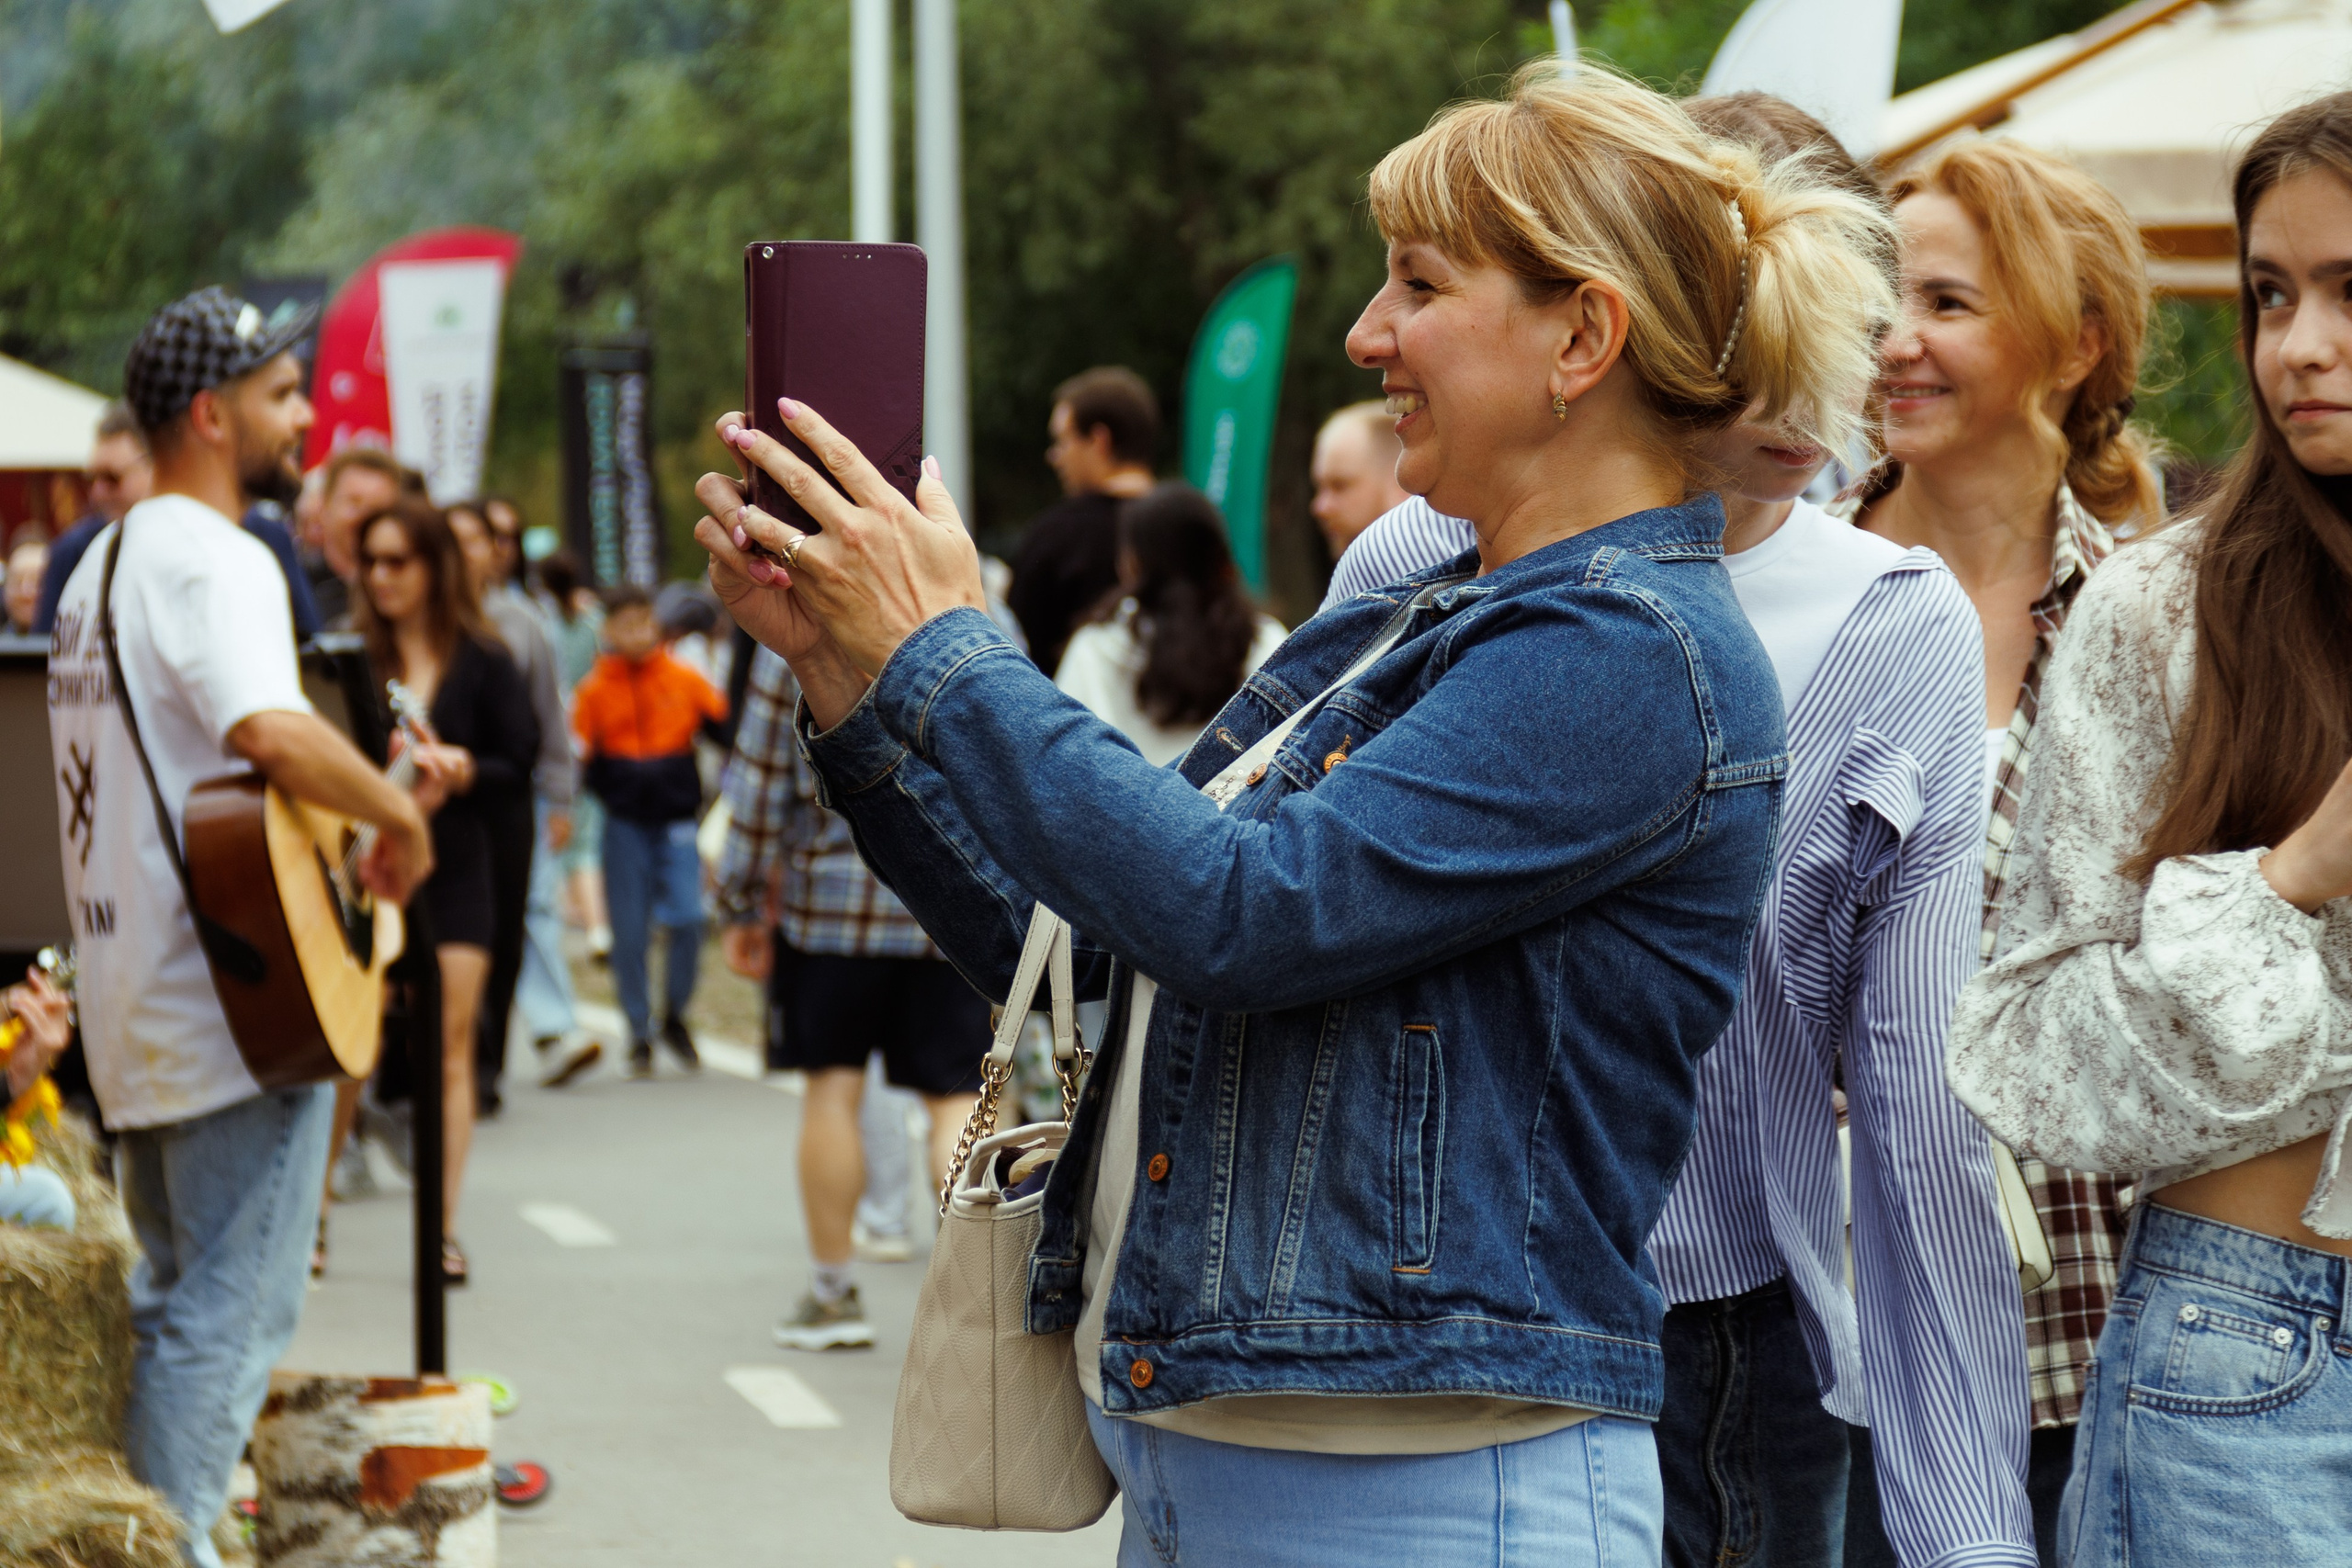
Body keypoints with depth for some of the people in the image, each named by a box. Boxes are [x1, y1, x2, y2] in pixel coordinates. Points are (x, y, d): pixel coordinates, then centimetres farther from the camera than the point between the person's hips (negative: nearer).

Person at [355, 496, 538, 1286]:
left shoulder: (484, 662, 3)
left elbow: (520, 770, 2)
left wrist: (462, 770, -15)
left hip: (453, 867, 0)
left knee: (451, 1045, 1)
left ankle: (444, 1229, 7)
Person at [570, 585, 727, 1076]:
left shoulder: (685, 681, 2)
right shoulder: (595, 690, 1)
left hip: (676, 819, 0)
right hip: (625, 823, 0)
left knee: (687, 919, -11)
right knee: (630, 933, 1)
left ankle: (674, 1016, 12)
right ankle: (640, 1035, 15)